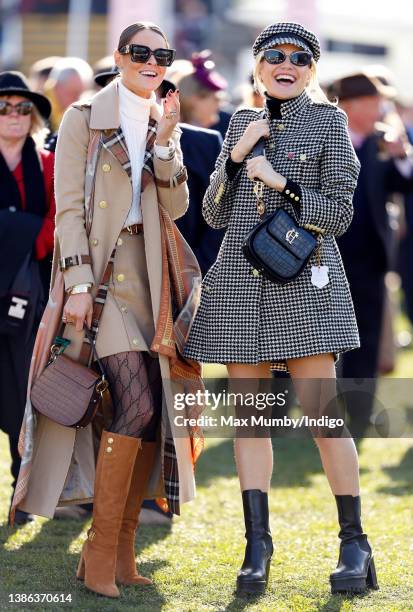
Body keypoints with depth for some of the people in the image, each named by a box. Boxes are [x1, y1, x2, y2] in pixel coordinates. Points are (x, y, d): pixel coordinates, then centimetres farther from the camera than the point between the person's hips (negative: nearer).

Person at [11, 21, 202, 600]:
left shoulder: (165, 124, 15)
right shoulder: (84, 119, 0)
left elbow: (176, 207, 5)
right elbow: (68, 208, -5)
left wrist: (164, 141, -7)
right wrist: (78, 285, -14)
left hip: (152, 278, 6)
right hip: (101, 271, -6)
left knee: (151, 410, 0)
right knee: (135, 402, -19)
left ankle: (123, 552, 7)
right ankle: (100, 550, -12)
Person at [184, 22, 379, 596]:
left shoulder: (328, 121, 3)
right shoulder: (241, 123, 14)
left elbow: (339, 213, -1)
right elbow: (213, 214, 10)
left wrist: (282, 183, -12)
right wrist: (236, 156, -3)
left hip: (303, 283, -4)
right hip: (240, 283, 4)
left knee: (322, 414, -8)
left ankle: (355, 543, 1)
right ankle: (257, 545, 6)